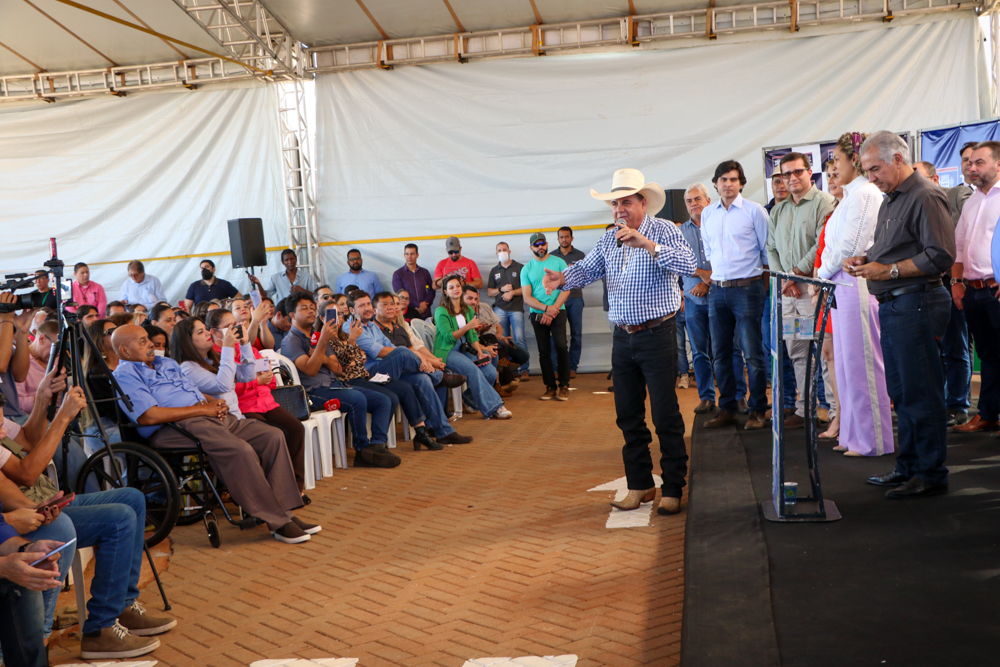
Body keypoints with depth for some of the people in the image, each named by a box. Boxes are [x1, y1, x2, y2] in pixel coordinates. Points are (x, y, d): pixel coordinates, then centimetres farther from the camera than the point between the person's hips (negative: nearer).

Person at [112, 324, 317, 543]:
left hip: (210, 416, 9)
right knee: (240, 449, -31)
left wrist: (216, 402, 4)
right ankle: (277, 522, -22)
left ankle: (285, 510, -8)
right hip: (177, 427, -9)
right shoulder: (124, 374, 0)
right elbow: (149, 416, -15)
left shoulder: (167, 363, 28)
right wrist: (202, 409, -12)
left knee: (273, 436, -8)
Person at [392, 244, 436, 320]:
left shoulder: (425, 272, 14)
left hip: (425, 313, 3)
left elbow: (431, 291, 11)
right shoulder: (397, 274, 4)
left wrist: (425, 304, -8)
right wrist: (419, 304, -12)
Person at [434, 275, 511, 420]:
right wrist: (467, 326, -23)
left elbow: (473, 335, 14)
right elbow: (449, 337, -12)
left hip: (465, 349, 7)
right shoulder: (441, 311, -4)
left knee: (491, 372, -18)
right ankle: (493, 408, -27)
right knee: (473, 370, -32)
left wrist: (480, 352, -2)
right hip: (447, 351, -7)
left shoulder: (468, 310, 18)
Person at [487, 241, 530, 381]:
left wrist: (513, 292, -10)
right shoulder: (494, 271, 18)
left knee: (519, 339, -12)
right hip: (500, 309, 3)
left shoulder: (520, 268, 7)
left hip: (516, 308, -3)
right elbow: (489, 291, 16)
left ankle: (524, 370, -9)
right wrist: (501, 289, -2)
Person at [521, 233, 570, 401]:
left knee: (561, 346, -14)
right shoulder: (527, 269, 7)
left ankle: (564, 385, -5)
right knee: (544, 351, 4)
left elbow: (566, 288, -4)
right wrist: (546, 308, -13)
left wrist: (553, 310, -11)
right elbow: (527, 297, 1)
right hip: (537, 314, 2)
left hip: (557, 312, -2)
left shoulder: (558, 262, 3)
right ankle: (550, 386, 11)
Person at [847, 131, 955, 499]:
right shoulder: (890, 200, 19)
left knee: (921, 393, -5)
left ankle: (931, 473, 4)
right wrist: (865, 259, 7)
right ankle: (908, 467, 22)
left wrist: (888, 270, -17)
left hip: (916, 304, -10)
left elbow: (941, 255, -18)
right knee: (900, 392, 14)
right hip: (891, 305, 10)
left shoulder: (926, 197, -11)